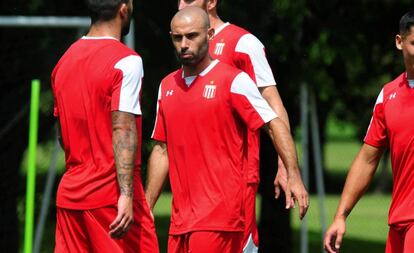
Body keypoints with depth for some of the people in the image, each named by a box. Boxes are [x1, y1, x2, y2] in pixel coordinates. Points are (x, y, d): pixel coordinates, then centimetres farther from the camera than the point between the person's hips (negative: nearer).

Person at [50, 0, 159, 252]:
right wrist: (126, 194, -21)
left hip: (69, 193, 7)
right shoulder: (127, 61, -10)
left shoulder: (65, 60, 13)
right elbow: (123, 130, -18)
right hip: (111, 195, -7)